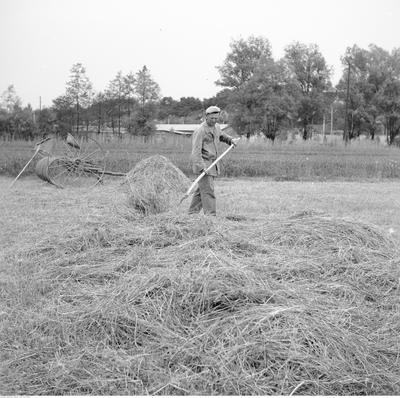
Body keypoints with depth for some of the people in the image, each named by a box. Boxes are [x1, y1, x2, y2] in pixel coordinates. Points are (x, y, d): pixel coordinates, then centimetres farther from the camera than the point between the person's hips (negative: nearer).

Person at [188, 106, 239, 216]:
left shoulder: (216, 127, 12)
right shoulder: (200, 131, -15)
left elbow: (220, 135, 37)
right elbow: (196, 151, -21)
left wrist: (231, 140, 19)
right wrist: (201, 166, -31)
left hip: (212, 163, 8)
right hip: (202, 163, -8)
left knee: (201, 190, 11)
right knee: (208, 190, -13)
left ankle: (192, 213, 18)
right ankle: (210, 215, -15)